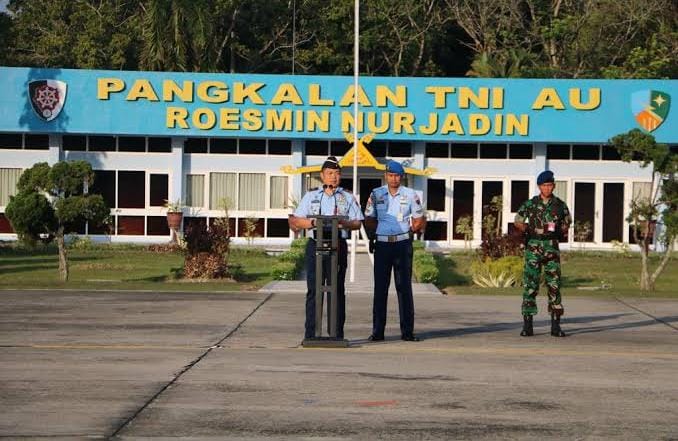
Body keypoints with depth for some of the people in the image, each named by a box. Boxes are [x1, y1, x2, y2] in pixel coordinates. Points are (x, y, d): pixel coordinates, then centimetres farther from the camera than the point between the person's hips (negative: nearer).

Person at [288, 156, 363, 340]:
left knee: (337, 289, 0)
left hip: (338, 247, 0)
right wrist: (313, 223, -10)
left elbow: (357, 222, 8)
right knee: (313, 289, -2)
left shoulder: (347, 197, 11)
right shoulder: (311, 196, 12)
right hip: (316, 245, 0)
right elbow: (295, 220, 7)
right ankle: (310, 334, -1)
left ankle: (337, 334, 3)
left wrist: (344, 224, -13)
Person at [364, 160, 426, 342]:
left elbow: (419, 220, 12)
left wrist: (407, 233, 7)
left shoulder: (410, 195, 5)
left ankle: (407, 331, -1)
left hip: (403, 244, -1)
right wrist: (375, 235, 5)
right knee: (380, 288, -1)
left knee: (404, 287, -2)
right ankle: (377, 331, 0)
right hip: (382, 244, 1)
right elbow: (369, 220, 14)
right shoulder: (376, 194, 7)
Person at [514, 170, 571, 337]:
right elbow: (518, 222, 14)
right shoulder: (530, 204, 3)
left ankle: (555, 325, 3)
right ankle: (527, 325, -2)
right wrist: (528, 229, 2)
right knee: (530, 285, -5)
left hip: (552, 248, 1)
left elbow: (566, 225, 18)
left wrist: (559, 232, 4)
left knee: (554, 285, -1)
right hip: (533, 248, -1)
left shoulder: (560, 205, 6)